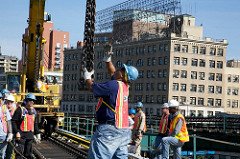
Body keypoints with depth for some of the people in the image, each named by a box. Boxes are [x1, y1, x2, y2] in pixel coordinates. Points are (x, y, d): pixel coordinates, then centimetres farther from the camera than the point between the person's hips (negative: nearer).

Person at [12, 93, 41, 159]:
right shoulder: (20, 110, -6)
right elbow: (13, 121, -9)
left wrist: (37, 134, 19)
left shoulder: (33, 111, 15)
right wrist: (16, 132, -17)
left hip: (30, 136, 6)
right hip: (21, 135, -6)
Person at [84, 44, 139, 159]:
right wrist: (108, 61, 36)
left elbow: (92, 88, -5)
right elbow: (113, 74, 32)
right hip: (123, 130, 9)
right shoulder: (124, 86, 11)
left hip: (110, 129, -9)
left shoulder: (113, 85, -14)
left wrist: (87, 78, 14)